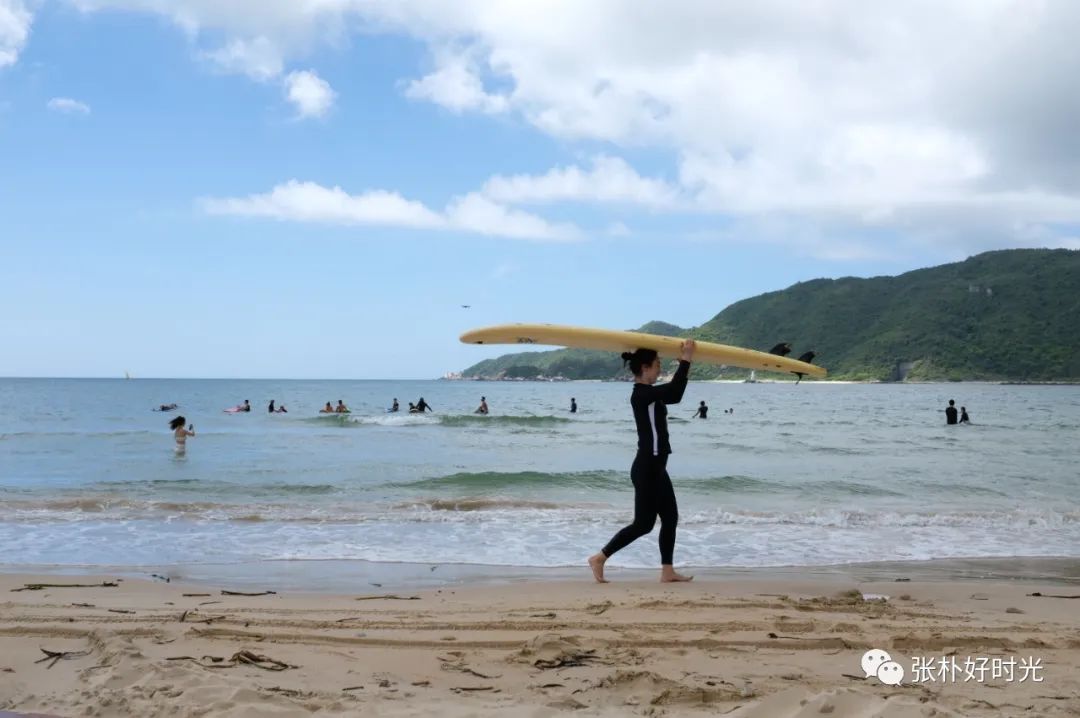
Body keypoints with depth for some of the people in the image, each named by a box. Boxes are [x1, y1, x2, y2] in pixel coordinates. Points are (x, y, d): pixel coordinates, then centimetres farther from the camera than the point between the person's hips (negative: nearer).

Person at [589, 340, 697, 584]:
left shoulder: (648, 394, 12)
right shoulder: (641, 394, -17)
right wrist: (686, 359, -21)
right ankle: (599, 558, 4)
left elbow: (674, 395, 23)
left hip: (655, 467, 10)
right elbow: (673, 390, -28)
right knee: (643, 523, -4)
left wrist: (684, 363, 17)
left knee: (670, 518, 11)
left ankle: (667, 571, 15)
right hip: (647, 468, -10)